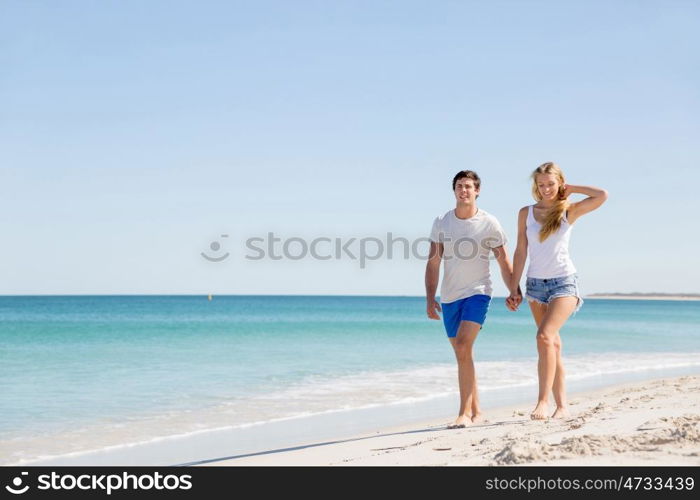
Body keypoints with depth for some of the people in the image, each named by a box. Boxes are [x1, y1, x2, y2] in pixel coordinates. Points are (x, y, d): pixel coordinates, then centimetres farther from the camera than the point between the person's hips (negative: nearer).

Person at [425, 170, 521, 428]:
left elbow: (504, 262, 2)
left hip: (477, 293, -4)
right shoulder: (441, 223, 3)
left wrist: (514, 291, -11)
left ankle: (465, 413, -18)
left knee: (463, 347, -20)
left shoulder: (489, 223, -3)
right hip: (450, 297, 4)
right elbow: (433, 263, 4)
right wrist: (430, 299, -4)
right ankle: (476, 411, 23)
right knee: (461, 353, 10)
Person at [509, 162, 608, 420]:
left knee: (545, 336, -22)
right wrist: (513, 289, 5)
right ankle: (562, 406, 11)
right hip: (536, 283, 4)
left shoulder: (569, 211, 0)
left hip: (564, 282, -3)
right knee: (553, 345, 7)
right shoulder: (526, 213, 6)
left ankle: (543, 400, -20)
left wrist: (571, 189, -2)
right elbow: (521, 252, 8)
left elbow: (602, 195, -13)